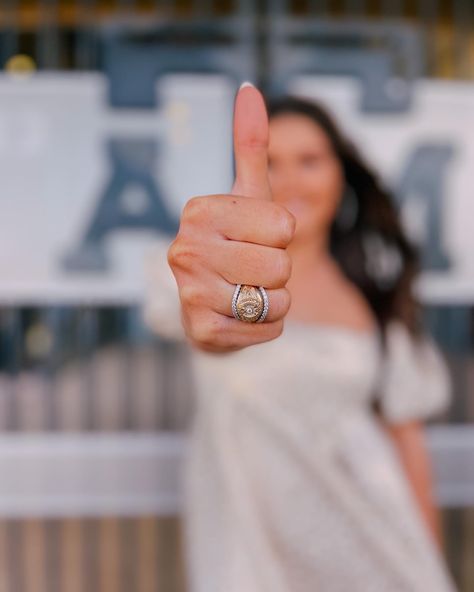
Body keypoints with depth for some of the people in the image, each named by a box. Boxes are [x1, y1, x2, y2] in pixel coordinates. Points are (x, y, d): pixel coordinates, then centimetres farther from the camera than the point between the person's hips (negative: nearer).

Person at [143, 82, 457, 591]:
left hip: (362, 519, 2)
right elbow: (184, 311, -33)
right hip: (245, 519, -2)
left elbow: (404, 431, 5)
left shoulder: (375, 291, 3)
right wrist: (211, 319, -56)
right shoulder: (225, 271, -8)